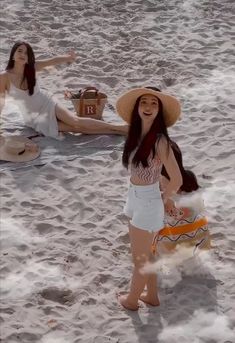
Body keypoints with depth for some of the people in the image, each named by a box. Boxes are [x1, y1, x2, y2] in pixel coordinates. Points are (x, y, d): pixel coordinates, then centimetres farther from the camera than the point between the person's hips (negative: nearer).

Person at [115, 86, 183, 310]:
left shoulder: (159, 141, -23)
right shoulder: (136, 135, -1)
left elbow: (176, 180, -21)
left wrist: (162, 199, -5)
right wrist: (135, 196, 9)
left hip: (148, 203, -8)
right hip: (134, 199, 8)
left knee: (140, 258, 12)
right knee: (143, 254, 22)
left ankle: (132, 300, 31)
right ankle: (152, 296, 40)